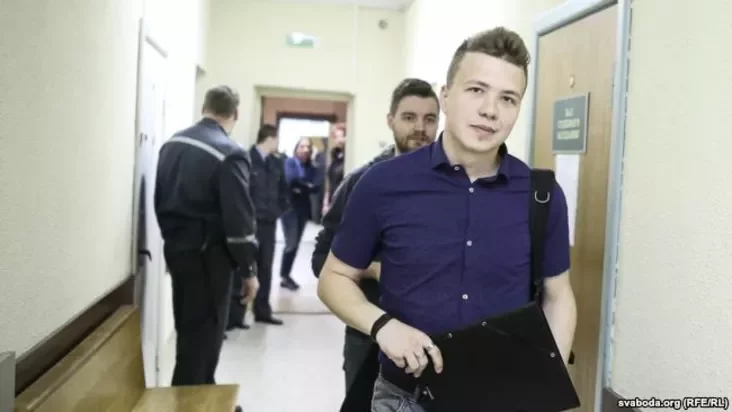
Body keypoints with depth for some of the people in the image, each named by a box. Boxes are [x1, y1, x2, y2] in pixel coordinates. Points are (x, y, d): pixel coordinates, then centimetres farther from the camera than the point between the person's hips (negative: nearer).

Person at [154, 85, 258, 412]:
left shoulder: (172, 144, 5)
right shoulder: (229, 153, -17)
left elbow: (160, 200, 12)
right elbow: (239, 218, -18)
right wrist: (248, 269, -9)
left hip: (176, 248, 8)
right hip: (208, 254, -8)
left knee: (189, 329, 20)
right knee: (204, 334, 4)